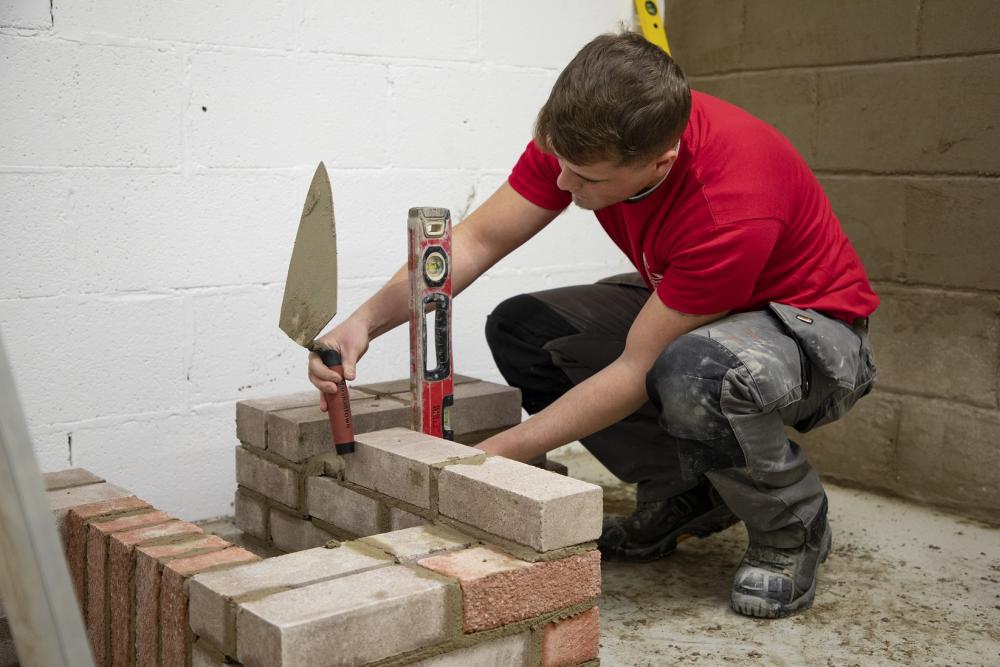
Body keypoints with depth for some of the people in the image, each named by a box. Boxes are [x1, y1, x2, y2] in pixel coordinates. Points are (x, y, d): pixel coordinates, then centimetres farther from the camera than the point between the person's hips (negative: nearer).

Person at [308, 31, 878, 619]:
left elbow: (636, 373, -31)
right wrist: (368, 320, -28)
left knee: (694, 371, -41)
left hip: (815, 329, -7)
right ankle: (687, 495, 3)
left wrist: (494, 454, -27)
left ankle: (793, 526, -8)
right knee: (520, 330, -9)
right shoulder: (584, 135, -19)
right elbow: (479, 240, -13)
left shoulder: (732, 207, -37)